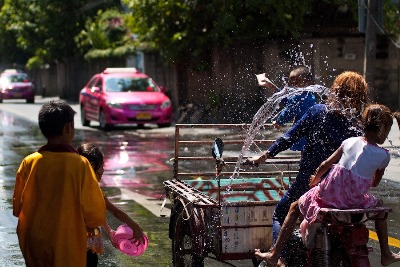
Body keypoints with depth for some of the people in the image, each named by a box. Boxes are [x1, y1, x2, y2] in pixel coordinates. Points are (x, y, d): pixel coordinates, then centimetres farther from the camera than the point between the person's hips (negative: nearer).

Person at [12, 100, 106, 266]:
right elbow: (95, 214, -13)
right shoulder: (80, 164, -16)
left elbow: (17, 208, 3)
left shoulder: (29, 163, -8)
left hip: (34, 244, 3)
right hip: (67, 247, -3)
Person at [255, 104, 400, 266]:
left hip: (328, 194, 0)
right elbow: (375, 183, 10)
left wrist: (314, 181, 23)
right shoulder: (384, 155, -2)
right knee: (378, 206, 33)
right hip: (355, 201, 0)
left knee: (295, 207, 25)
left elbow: (325, 165, 4)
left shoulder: (350, 142, 2)